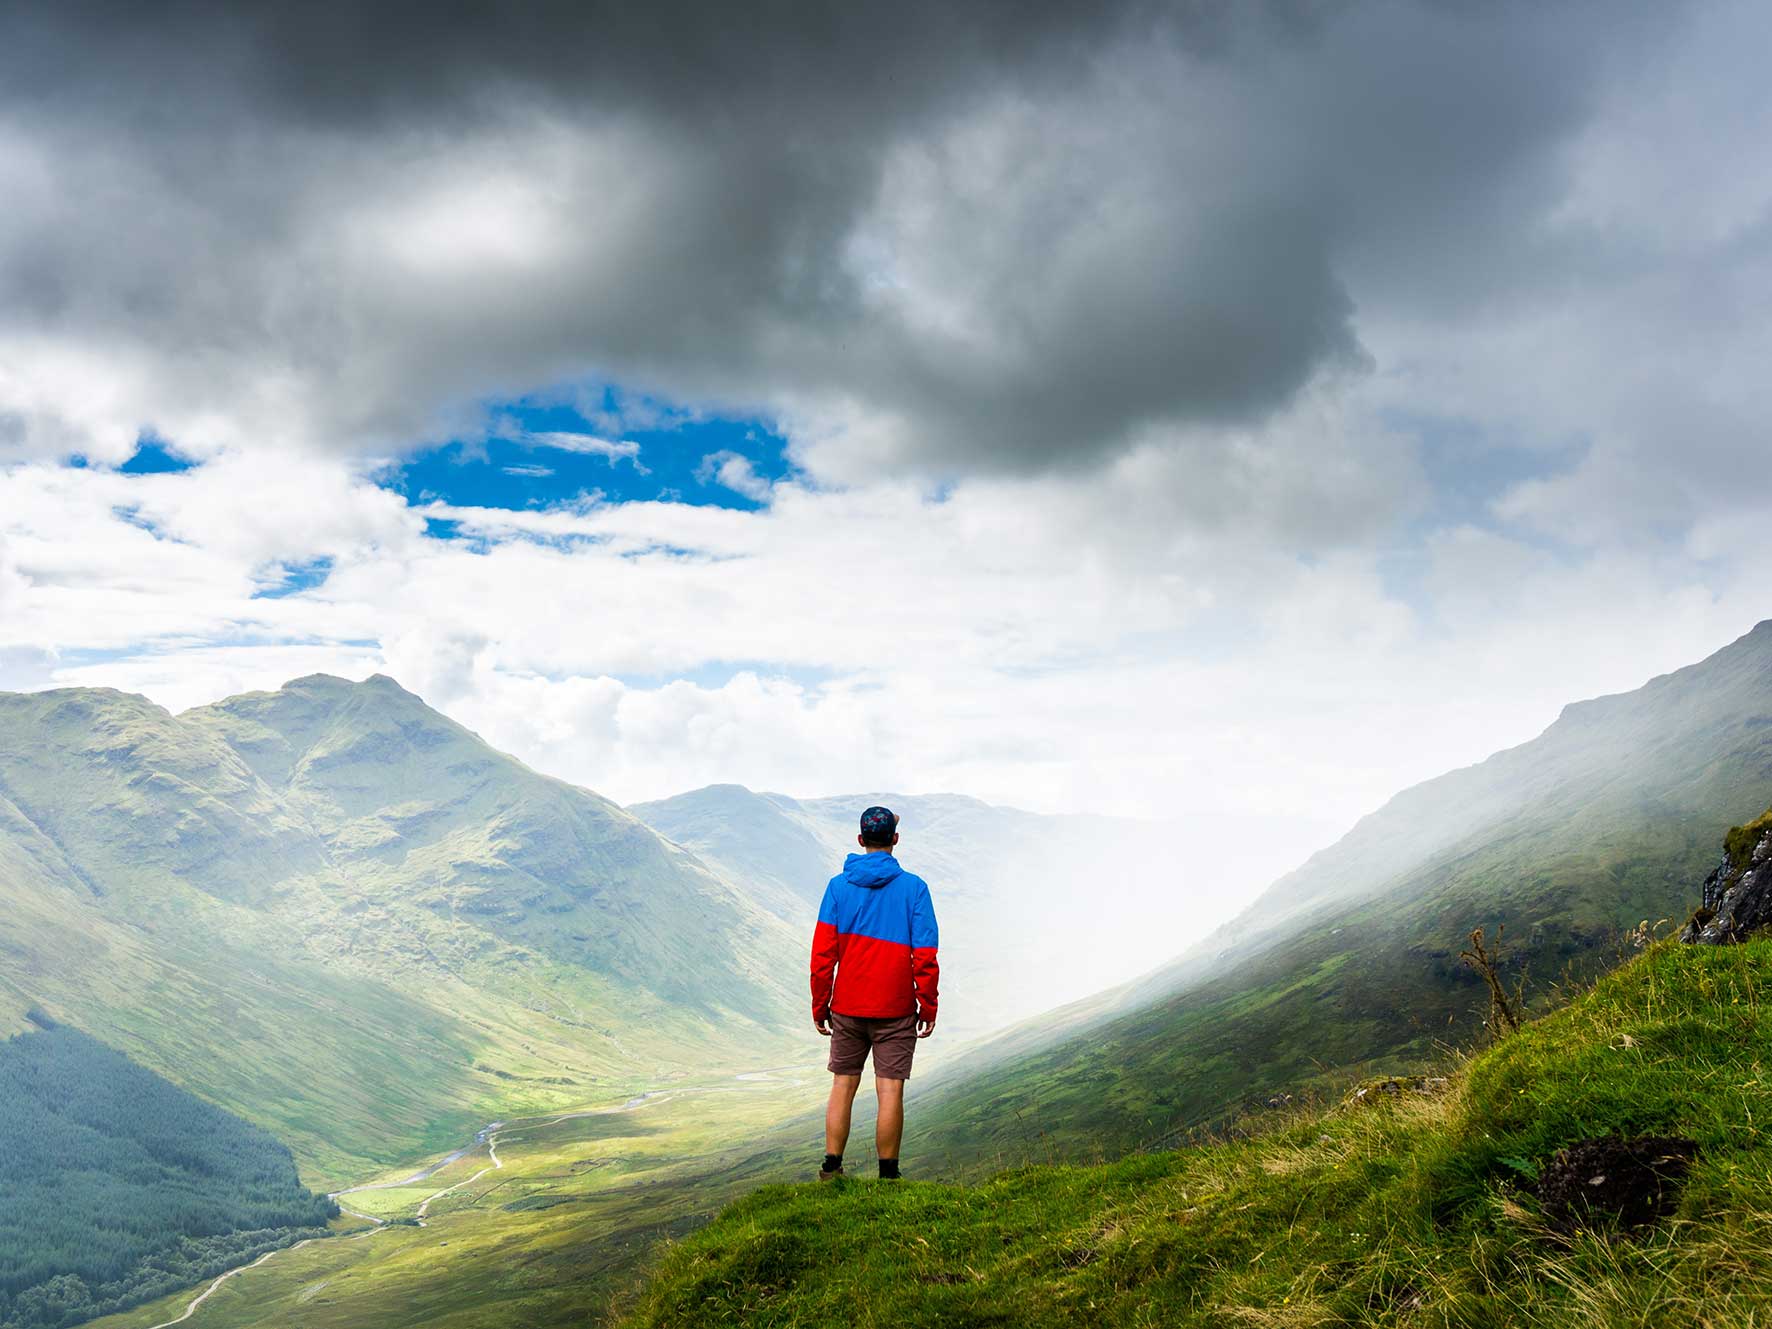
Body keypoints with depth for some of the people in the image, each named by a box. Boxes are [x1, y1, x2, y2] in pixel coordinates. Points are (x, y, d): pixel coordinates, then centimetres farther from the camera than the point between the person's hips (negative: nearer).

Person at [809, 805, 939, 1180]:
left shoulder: (838, 886, 1)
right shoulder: (913, 887, -5)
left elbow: (822, 952, 0)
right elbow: (924, 955, -7)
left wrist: (819, 1005, 8)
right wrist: (928, 1007, 1)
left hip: (847, 1007, 2)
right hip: (895, 1009, -2)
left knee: (843, 1085, 12)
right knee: (890, 1090, 1)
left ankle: (831, 1169, 12)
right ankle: (888, 1176, 5)